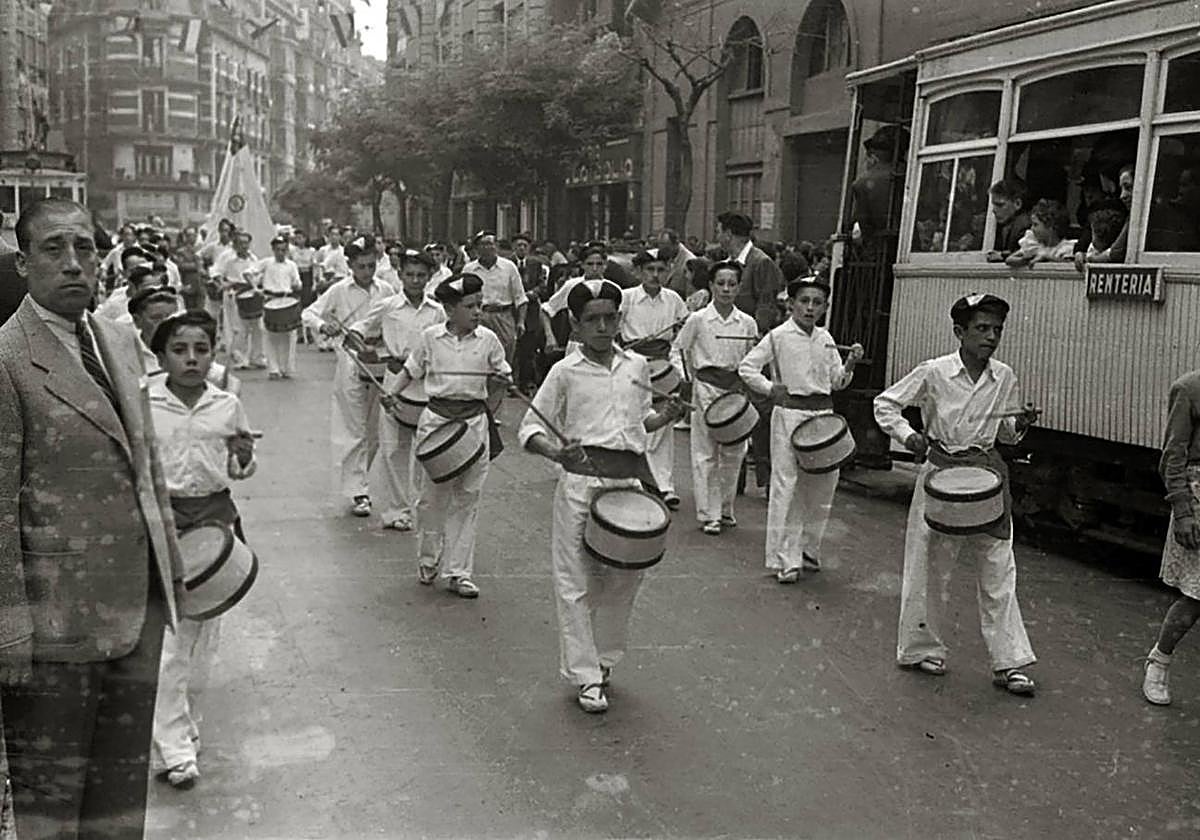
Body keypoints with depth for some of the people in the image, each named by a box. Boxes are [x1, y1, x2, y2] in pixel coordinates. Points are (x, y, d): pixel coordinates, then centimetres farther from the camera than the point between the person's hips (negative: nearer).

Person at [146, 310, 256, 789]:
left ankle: (185, 722, 31)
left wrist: (243, 460, -9)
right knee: (164, 634, -5)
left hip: (214, 516, 3)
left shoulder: (228, 406, 3)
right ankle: (172, 748, 1)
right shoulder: (141, 404, -5)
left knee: (203, 632, 12)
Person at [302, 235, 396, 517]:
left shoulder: (386, 291, 4)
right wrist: (323, 325, -24)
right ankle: (358, 491, 6)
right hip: (350, 364, -3)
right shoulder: (339, 291, -2)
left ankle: (358, 481, 28)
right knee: (353, 430, 0)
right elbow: (308, 314, -2)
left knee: (374, 431, 10)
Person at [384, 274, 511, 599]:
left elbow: (503, 376, 10)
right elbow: (411, 370, 10)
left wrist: (500, 382, -10)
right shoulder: (431, 337, -1)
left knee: (467, 499, 5)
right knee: (434, 495, 8)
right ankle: (428, 559, 32)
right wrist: (391, 394, -3)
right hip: (436, 418, 0)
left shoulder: (488, 339, -1)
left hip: (474, 421, 0)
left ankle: (458, 572, 14)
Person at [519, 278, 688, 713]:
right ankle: (586, 677, 12)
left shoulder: (638, 366, 12)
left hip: (630, 480, 4)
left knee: (624, 578, 12)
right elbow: (529, 430, -1)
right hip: (582, 481, -4)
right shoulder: (566, 371, -1)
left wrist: (665, 417, 4)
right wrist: (555, 451, -21)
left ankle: (605, 657, 33)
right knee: (577, 582, 1)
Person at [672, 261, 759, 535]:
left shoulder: (747, 323, 4)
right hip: (706, 388, -3)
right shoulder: (698, 319, -3)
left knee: (733, 452, 8)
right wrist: (683, 377, -8)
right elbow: (677, 350, 5)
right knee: (706, 453, 1)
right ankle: (709, 514, 8)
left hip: (736, 389, 3)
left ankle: (725, 508, 24)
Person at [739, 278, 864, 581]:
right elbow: (746, 368, -7)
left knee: (822, 487, 10)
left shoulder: (825, 338, 10)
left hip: (823, 414, 6)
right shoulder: (779, 336, -6)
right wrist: (771, 389, -11)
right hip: (790, 415, -6)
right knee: (786, 487, -3)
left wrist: (850, 365, -4)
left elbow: (837, 382, 14)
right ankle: (785, 559, 4)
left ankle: (808, 550, 27)